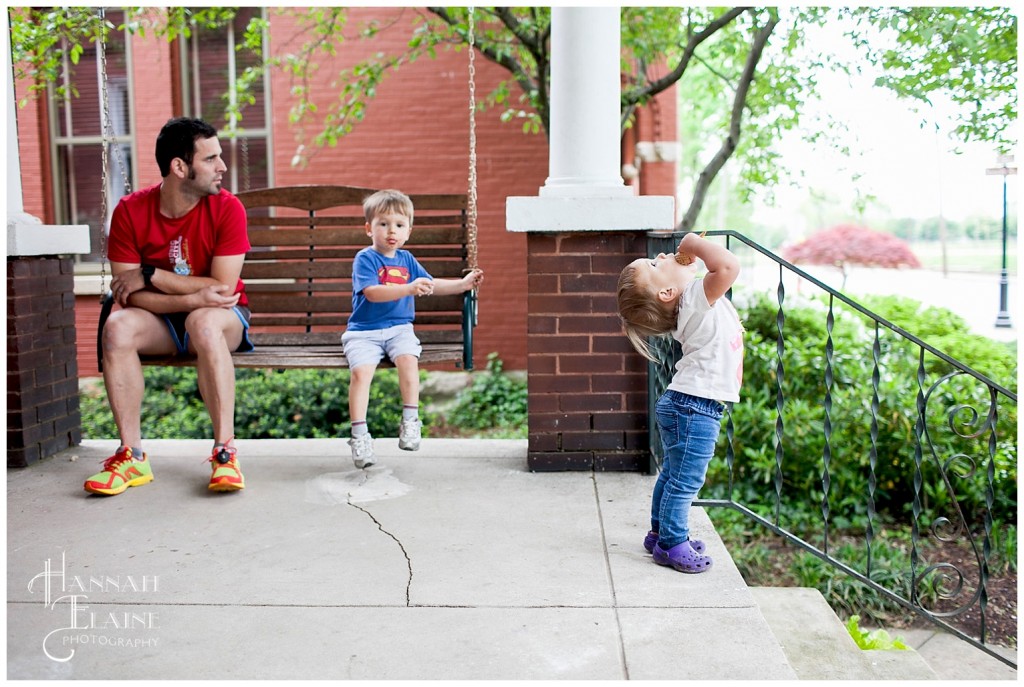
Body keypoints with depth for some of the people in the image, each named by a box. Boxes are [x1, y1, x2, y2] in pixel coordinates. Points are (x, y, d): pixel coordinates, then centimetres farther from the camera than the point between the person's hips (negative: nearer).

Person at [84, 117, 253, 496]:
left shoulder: (227, 208, -13)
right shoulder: (130, 211, -9)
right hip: (161, 322, 2)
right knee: (118, 327, -28)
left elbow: (223, 287, -18)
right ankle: (132, 456, -21)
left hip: (221, 316, -2)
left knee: (204, 323, -36)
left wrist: (150, 275, -18)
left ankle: (225, 452, -34)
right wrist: (195, 296, -26)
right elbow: (129, 295, -13)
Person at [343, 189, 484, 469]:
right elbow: (372, 292, -21)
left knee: (408, 359, -27)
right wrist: (408, 289, -32)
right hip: (364, 331, -3)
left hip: (399, 328, 4)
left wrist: (463, 283, 13)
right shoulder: (365, 258, -5)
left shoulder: (406, 259, 14)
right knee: (361, 370, -26)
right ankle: (360, 435, -17)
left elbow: (431, 285, 24)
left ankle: (410, 422, -17)